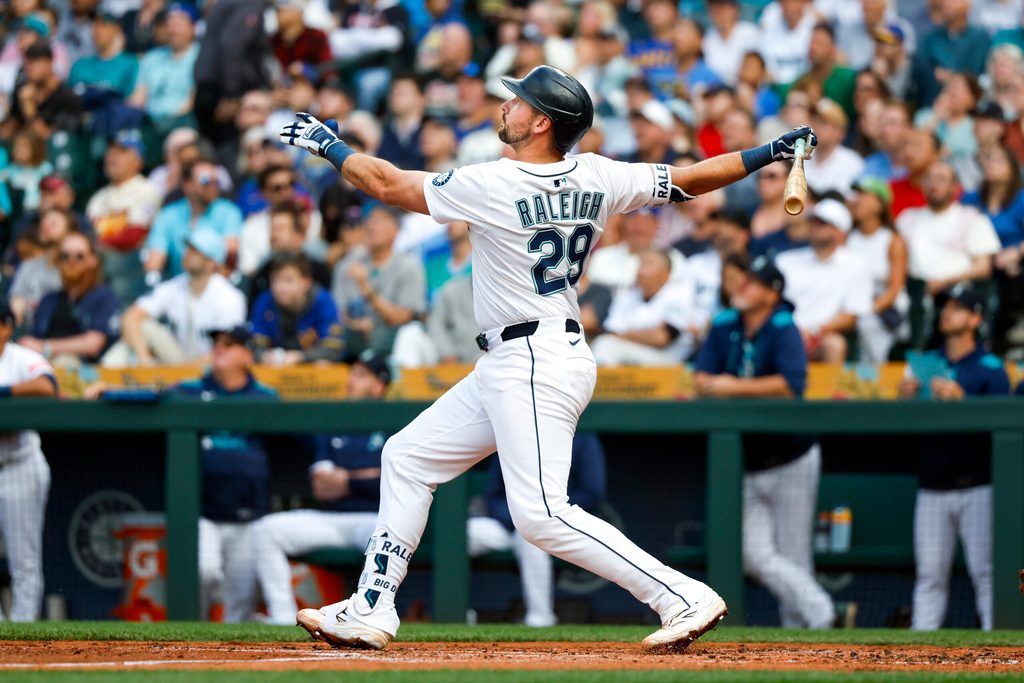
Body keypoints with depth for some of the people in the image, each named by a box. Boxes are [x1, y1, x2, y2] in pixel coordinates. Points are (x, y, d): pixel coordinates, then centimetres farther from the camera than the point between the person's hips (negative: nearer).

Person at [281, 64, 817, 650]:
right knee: (408, 457, 15)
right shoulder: (597, 178, 2)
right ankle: (372, 612, 18)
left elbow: (386, 184, -6)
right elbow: (689, 180, 5)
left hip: (535, 366, -10)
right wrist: (770, 153, 14)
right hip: (510, 367, 10)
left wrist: (328, 145, 9)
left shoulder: (492, 185, -16)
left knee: (542, 514, -15)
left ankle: (683, 598, -16)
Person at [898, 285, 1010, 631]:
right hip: (932, 486, 4)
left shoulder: (991, 369, 2)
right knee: (930, 574, 1)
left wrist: (961, 401, -23)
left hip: (976, 488, -4)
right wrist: (906, 398, -7)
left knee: (985, 572, -8)